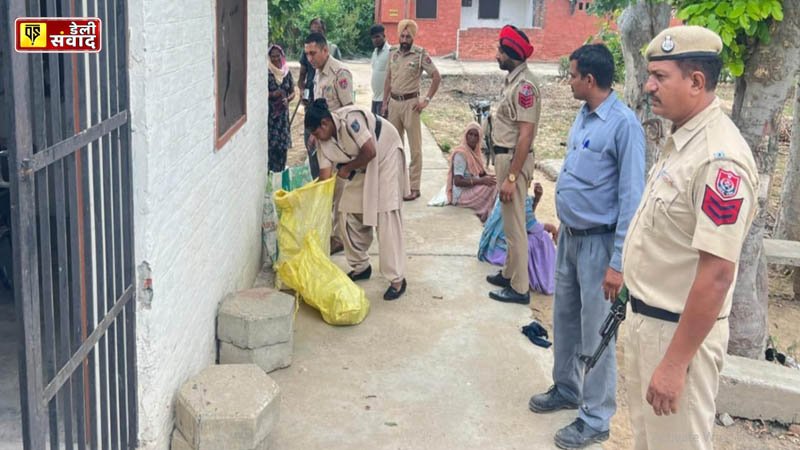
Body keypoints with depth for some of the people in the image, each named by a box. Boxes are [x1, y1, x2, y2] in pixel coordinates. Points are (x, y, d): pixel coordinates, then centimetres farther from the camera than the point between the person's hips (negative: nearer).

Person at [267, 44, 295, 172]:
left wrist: (287, 99, -9)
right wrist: (272, 94, -22)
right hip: (269, 113, -5)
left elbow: (292, 92, 12)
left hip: (283, 113, 5)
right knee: (271, 145, -9)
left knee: (283, 145, 7)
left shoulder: (287, 72, 7)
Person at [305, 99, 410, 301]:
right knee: (347, 214, 2)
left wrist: (347, 169, -15)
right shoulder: (325, 140, -5)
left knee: (386, 216, -15)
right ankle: (360, 267, 19)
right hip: (362, 168, 8)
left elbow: (370, 151, -30)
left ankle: (397, 279, -13)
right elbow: (325, 176, -4)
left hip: (385, 157, -8)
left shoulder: (349, 119, -29)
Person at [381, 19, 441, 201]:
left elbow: (437, 77, -8)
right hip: (393, 102, 6)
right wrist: (385, 103, 11)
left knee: (415, 147, -1)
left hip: (410, 103, -5)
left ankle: (414, 187, 3)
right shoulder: (392, 53, 7)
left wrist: (426, 100, -11)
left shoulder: (420, 54, -9)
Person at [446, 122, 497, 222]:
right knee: (492, 188, -23)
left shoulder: (474, 151, 8)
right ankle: (487, 215, -11)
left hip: (473, 189, 9)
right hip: (461, 195, -9)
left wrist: (488, 177, -5)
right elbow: (457, 181, -24)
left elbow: (481, 173, 18)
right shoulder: (460, 154, -18)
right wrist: (481, 181, -28)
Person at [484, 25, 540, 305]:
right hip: (504, 156, 10)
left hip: (514, 159, -10)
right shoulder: (513, 80, 10)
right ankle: (510, 273, 33)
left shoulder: (524, 85, -20)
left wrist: (511, 177, -24)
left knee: (514, 226, -1)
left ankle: (519, 288, 8)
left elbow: (525, 136, -23)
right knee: (509, 223, 19)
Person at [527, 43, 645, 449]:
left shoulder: (623, 124, -20)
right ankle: (566, 389, 40)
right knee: (564, 320, 20)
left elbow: (632, 197, -21)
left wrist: (618, 262, -21)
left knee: (595, 333, 3)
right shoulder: (583, 115, 5)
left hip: (598, 242, -8)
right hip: (569, 236, 8)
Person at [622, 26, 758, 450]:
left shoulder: (719, 158, -25)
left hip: (681, 330, -9)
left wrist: (675, 363, -24)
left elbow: (717, 274, -27)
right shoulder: (680, 139, 6)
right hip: (645, 317, 9)